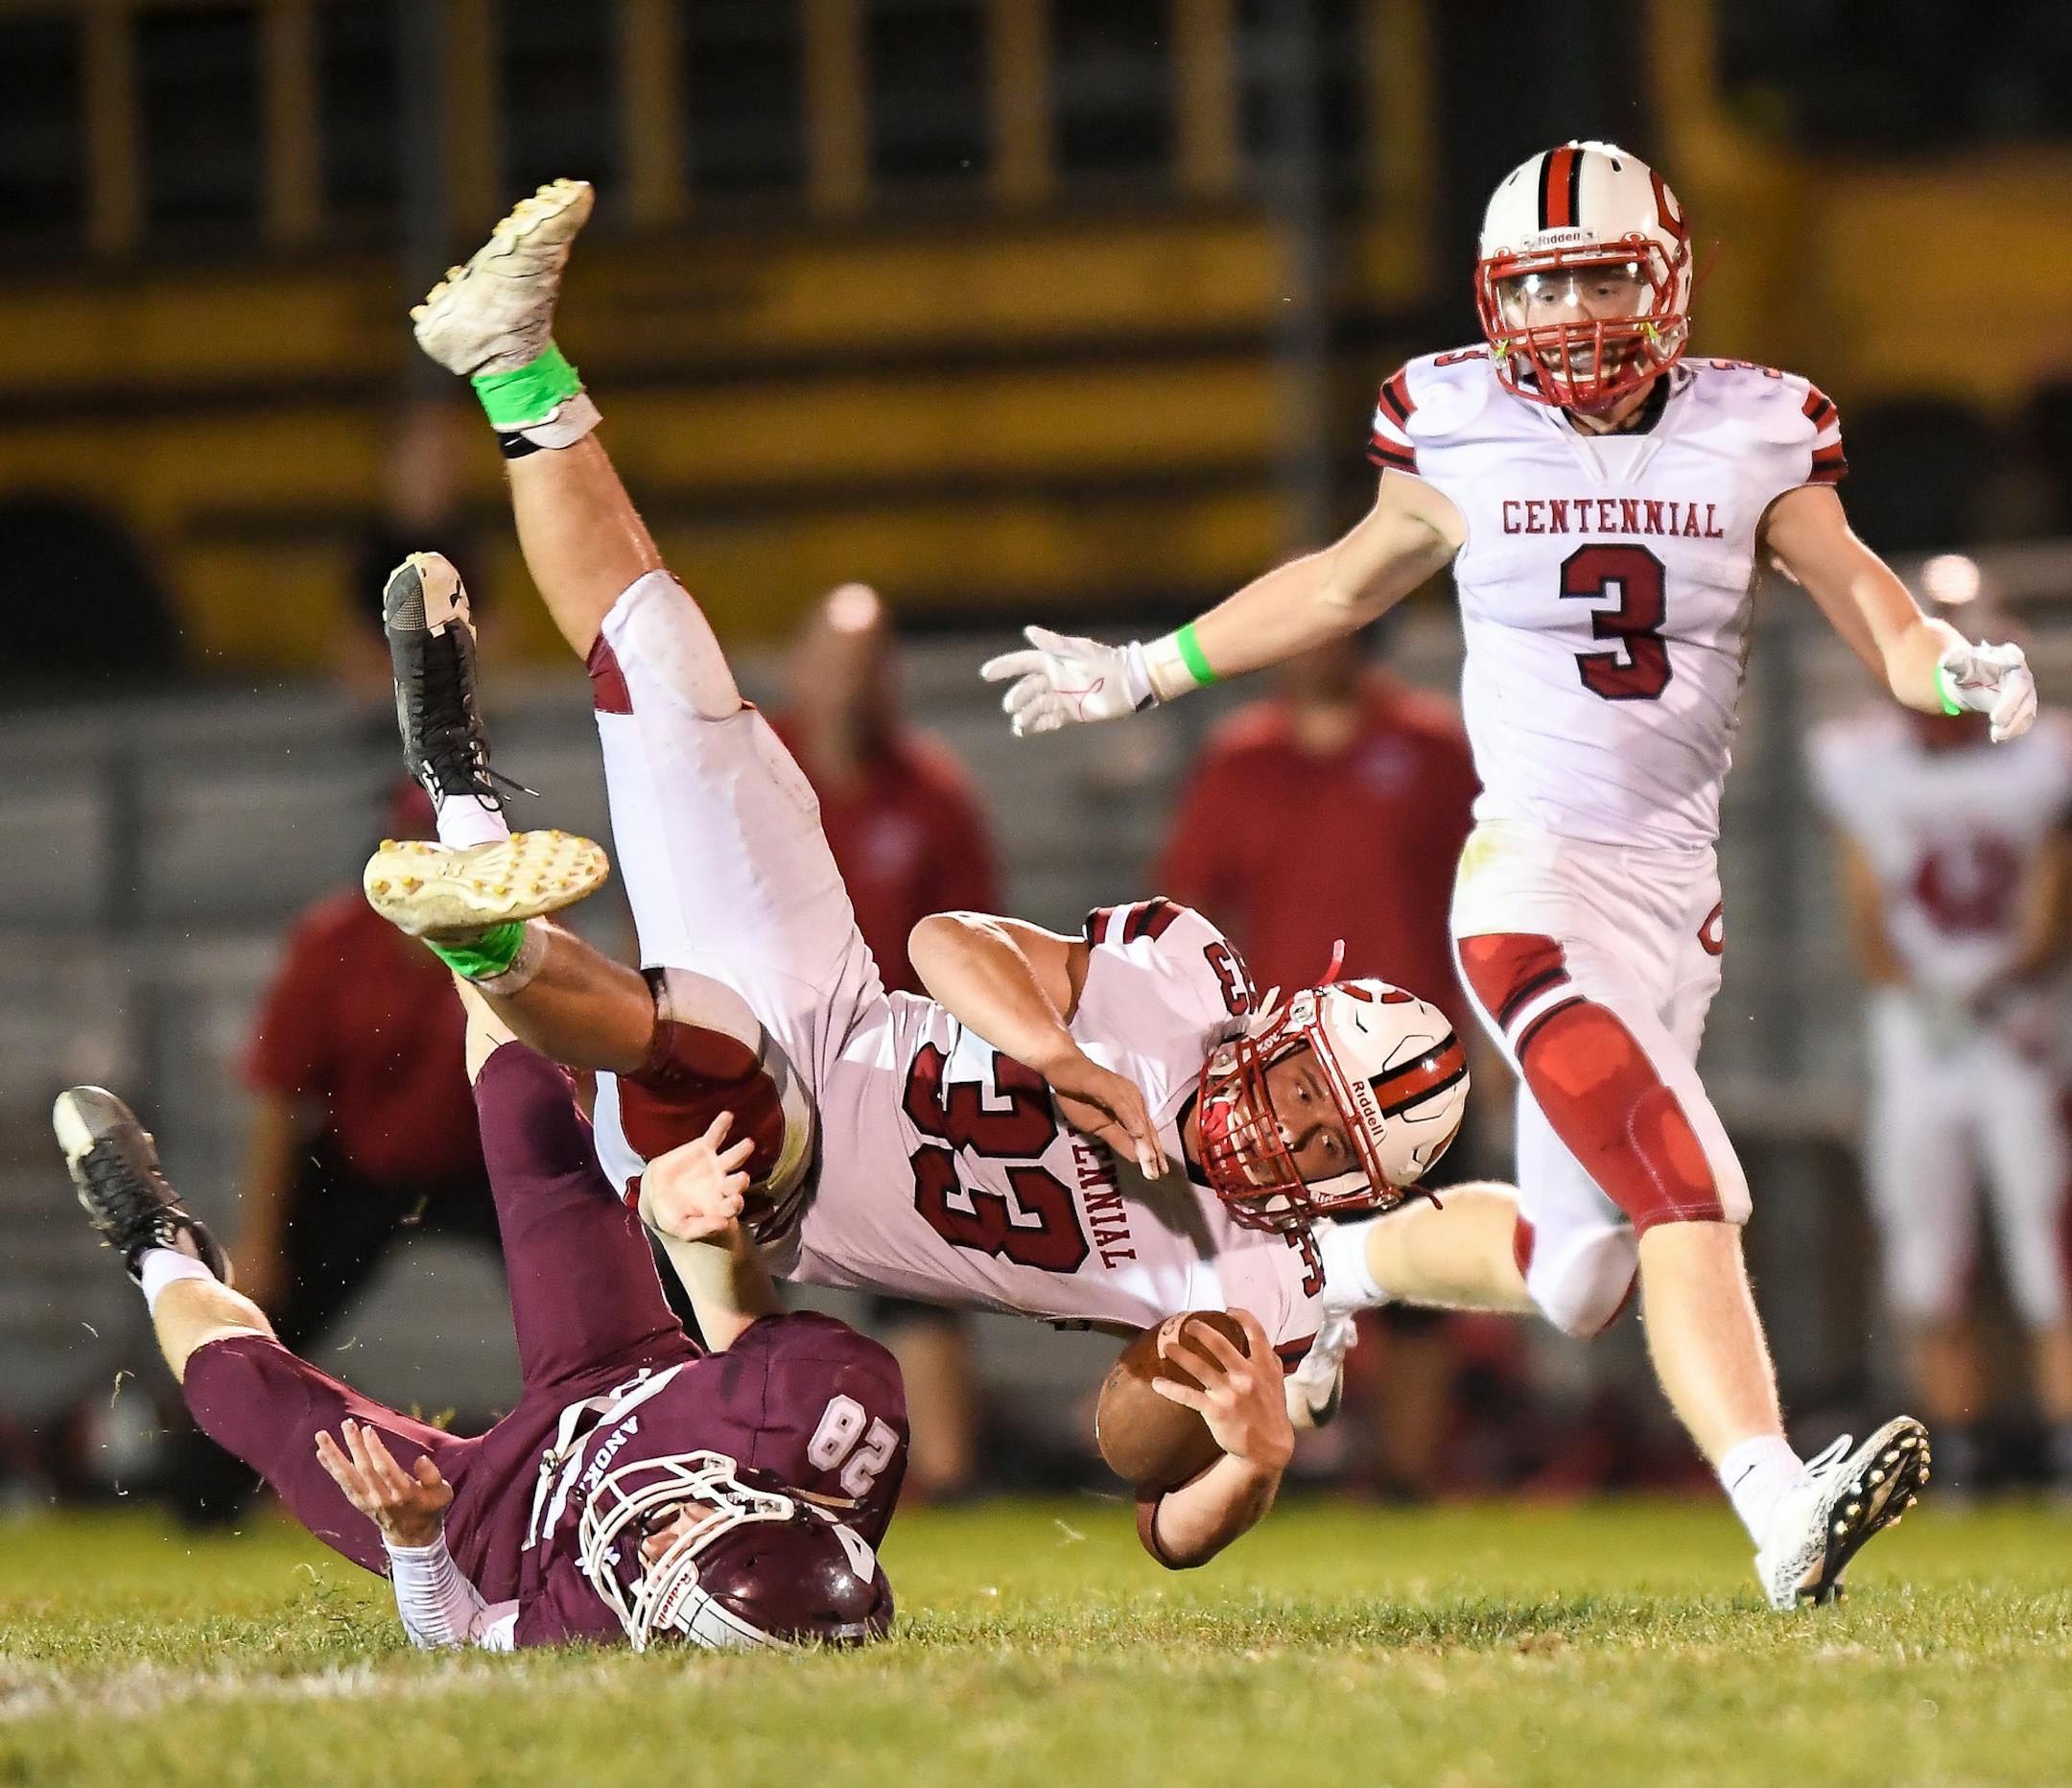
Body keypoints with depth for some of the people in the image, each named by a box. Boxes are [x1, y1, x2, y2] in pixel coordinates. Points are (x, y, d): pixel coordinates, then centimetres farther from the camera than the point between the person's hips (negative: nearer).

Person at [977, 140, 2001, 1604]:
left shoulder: (1752, 442, 5)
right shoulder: (1464, 440, 2)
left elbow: (1877, 617, 6)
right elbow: (1343, 586, 20)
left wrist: (1961, 672, -17)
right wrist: (1143, 673, 25)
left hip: (1679, 894, 4)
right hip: (1534, 877, -4)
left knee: (1575, 1282, 7)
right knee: (1687, 1193, -26)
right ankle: (1781, 1509, -36)